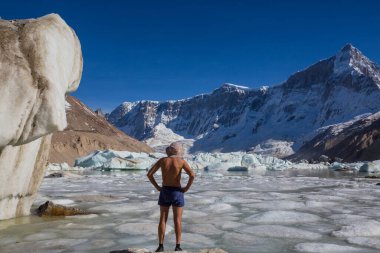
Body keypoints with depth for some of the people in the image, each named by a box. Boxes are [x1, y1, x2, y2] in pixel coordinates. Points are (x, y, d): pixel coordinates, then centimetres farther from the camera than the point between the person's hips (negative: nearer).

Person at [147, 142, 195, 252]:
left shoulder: (162, 160, 0)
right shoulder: (181, 161, -8)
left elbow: (149, 174, -1)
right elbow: (192, 175, -21)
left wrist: (157, 187, 4)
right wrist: (187, 188, -7)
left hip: (164, 192, 2)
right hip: (177, 193, -2)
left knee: (162, 219, 8)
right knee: (177, 220, 5)